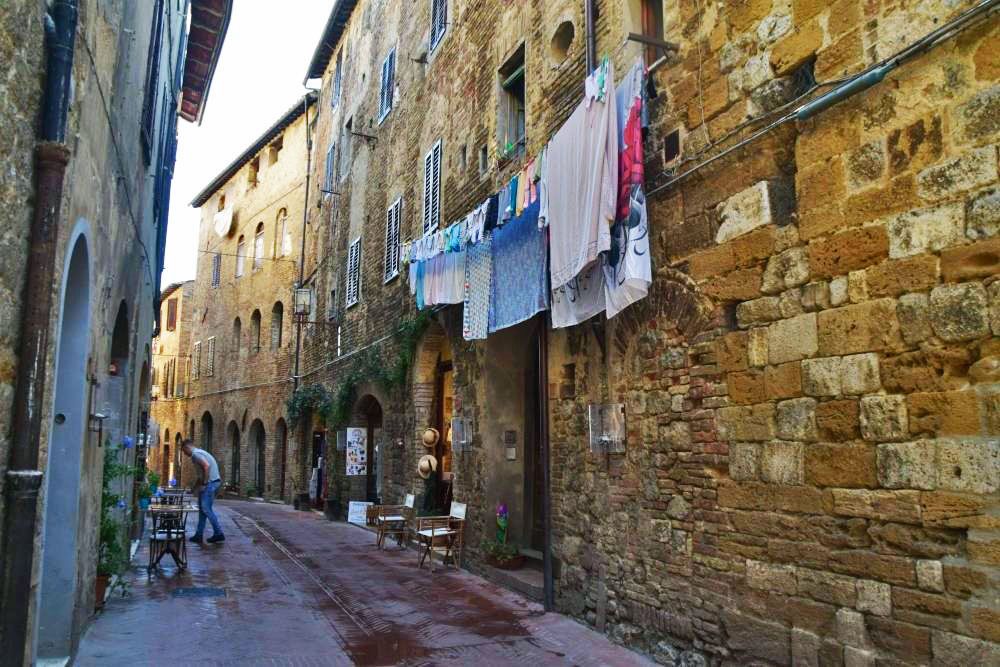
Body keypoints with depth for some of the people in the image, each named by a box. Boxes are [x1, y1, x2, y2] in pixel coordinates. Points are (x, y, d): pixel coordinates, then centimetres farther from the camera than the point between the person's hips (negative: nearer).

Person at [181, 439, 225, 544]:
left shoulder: (195, 454, -8)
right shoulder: (199, 452, 24)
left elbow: (206, 466, -25)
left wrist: (204, 483, -19)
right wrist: (194, 489, 33)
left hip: (211, 483, -10)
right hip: (214, 482, 10)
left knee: (206, 509, -7)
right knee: (202, 509, 12)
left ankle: (219, 534, -4)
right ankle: (198, 535, 16)